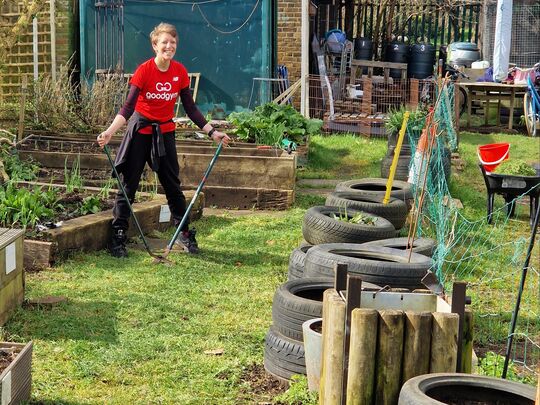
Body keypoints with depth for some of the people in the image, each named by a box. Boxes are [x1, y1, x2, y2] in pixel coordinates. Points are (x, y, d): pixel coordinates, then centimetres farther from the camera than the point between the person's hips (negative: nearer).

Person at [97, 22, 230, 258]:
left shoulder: (180, 72, -4)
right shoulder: (144, 70, -16)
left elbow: (190, 108, 4)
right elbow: (128, 107, -21)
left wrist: (212, 132, 0)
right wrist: (109, 132, -35)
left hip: (165, 132, 3)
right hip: (140, 131, -3)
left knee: (173, 184, 9)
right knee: (128, 185, 2)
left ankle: (184, 234, 20)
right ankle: (118, 238, 10)